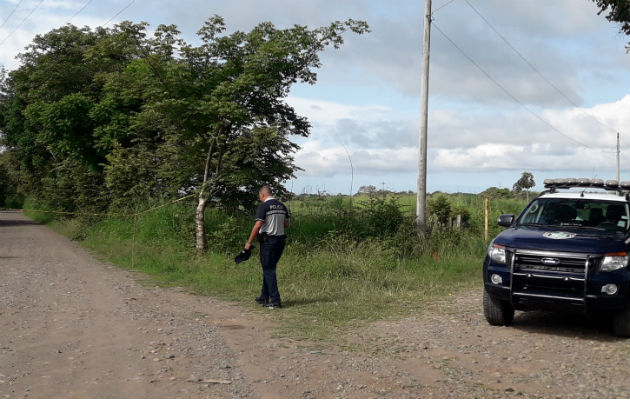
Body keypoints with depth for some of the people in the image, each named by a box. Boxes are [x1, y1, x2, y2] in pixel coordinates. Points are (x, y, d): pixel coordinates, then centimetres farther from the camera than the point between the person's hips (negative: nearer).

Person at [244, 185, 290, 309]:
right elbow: (287, 225, 14)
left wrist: (249, 242, -13)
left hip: (268, 241, -7)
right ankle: (264, 297, 24)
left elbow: (258, 225, -19)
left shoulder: (263, 206, -11)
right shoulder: (282, 206, 10)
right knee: (268, 269, 17)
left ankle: (275, 300, -6)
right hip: (280, 240, 7)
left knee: (269, 270, -2)